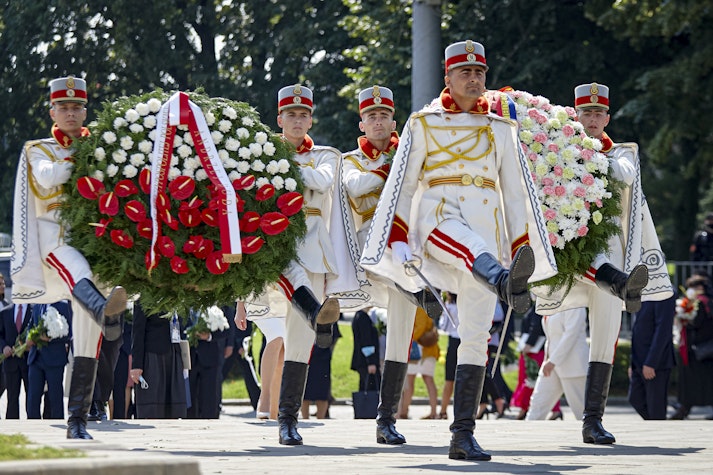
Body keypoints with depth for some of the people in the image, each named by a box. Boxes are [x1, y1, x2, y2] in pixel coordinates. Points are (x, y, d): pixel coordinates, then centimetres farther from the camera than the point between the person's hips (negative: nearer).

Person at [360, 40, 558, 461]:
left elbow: (515, 192, 17)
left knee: (476, 334, -4)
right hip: (438, 216, -3)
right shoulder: (424, 123, 10)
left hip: (488, 228, 3)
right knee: (468, 242, -41)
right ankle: (507, 284, -76)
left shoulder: (500, 129, 17)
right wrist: (399, 243, -2)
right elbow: (402, 185, 7)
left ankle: (463, 435, -4)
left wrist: (521, 248, 10)